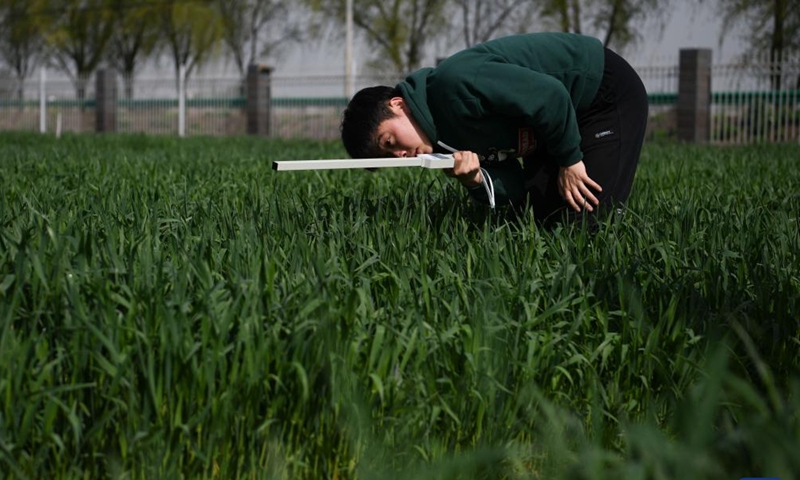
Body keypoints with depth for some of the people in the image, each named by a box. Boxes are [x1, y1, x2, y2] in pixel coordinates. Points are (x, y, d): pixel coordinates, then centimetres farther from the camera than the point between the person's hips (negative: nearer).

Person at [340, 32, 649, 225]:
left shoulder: (455, 82, -31)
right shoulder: (443, 134, -3)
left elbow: (551, 96, -30)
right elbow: (515, 191, -6)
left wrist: (570, 160, -19)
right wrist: (476, 180, -27)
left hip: (607, 92, -9)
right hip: (569, 116, 9)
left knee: (587, 220, -16)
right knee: (539, 216, 5)